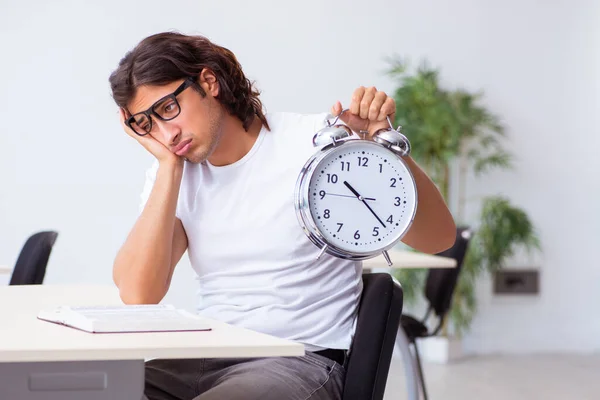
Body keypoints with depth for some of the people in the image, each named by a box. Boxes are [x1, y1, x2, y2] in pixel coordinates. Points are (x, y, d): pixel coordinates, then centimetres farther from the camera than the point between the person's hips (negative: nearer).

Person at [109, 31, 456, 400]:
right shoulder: (171, 175, 7)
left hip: (304, 360, -4)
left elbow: (438, 239, -11)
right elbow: (139, 294, -9)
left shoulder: (318, 142, -6)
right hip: (206, 360, 4)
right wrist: (170, 164, -8)